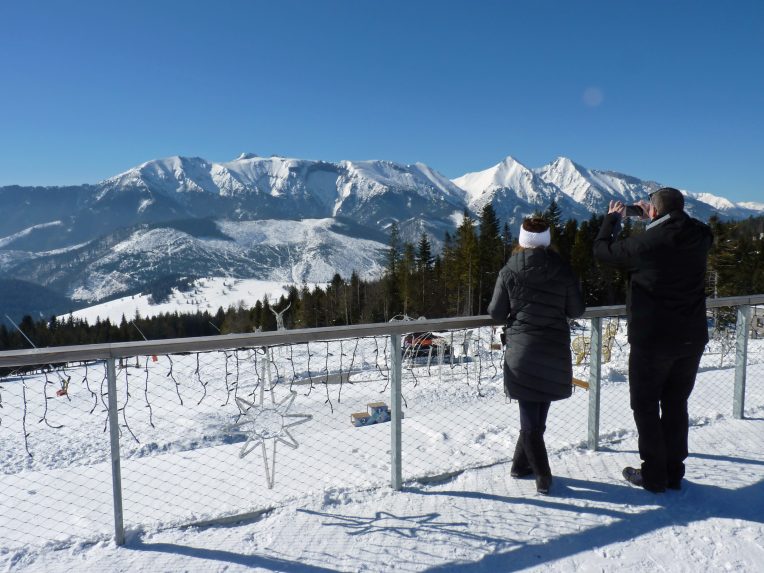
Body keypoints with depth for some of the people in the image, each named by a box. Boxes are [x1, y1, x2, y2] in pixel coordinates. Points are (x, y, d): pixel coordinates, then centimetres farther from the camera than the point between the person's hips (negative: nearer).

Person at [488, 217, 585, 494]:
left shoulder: (509, 272, -7)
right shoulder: (563, 271, -4)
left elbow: (496, 312, -2)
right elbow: (576, 310, 3)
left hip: (521, 351, -1)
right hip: (555, 352, 2)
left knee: (530, 418, 8)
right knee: (538, 415, 17)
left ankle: (543, 477, 9)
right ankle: (521, 464, 28)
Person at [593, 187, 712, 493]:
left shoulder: (643, 244, -18)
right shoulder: (700, 237, -3)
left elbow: (603, 250, -2)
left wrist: (611, 218, 14)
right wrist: (656, 221, 26)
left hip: (651, 339, -5)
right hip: (692, 339, 6)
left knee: (645, 407, 9)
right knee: (676, 405, 17)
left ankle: (654, 475, 17)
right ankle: (674, 473, 26)